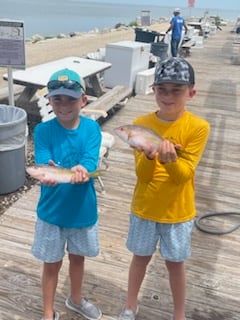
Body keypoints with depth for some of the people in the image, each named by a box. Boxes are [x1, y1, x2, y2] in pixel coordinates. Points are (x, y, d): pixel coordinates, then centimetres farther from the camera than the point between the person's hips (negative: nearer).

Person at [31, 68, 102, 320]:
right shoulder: (43, 131, -14)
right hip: (52, 211, -2)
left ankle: (76, 299, 50)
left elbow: (91, 161, -24)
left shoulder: (91, 128, -11)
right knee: (52, 263, 14)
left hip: (83, 209, 2)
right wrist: (48, 174, -49)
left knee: (77, 257, 23)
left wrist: (80, 170, -47)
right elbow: (42, 165, -25)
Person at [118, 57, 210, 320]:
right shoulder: (142, 123, -11)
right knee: (141, 257, 20)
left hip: (177, 212, -1)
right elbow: (141, 174, -13)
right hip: (144, 209, 2)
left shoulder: (197, 127, -15)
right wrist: (149, 156, -35)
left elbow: (183, 175, -18)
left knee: (175, 263, 16)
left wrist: (171, 160, -39)